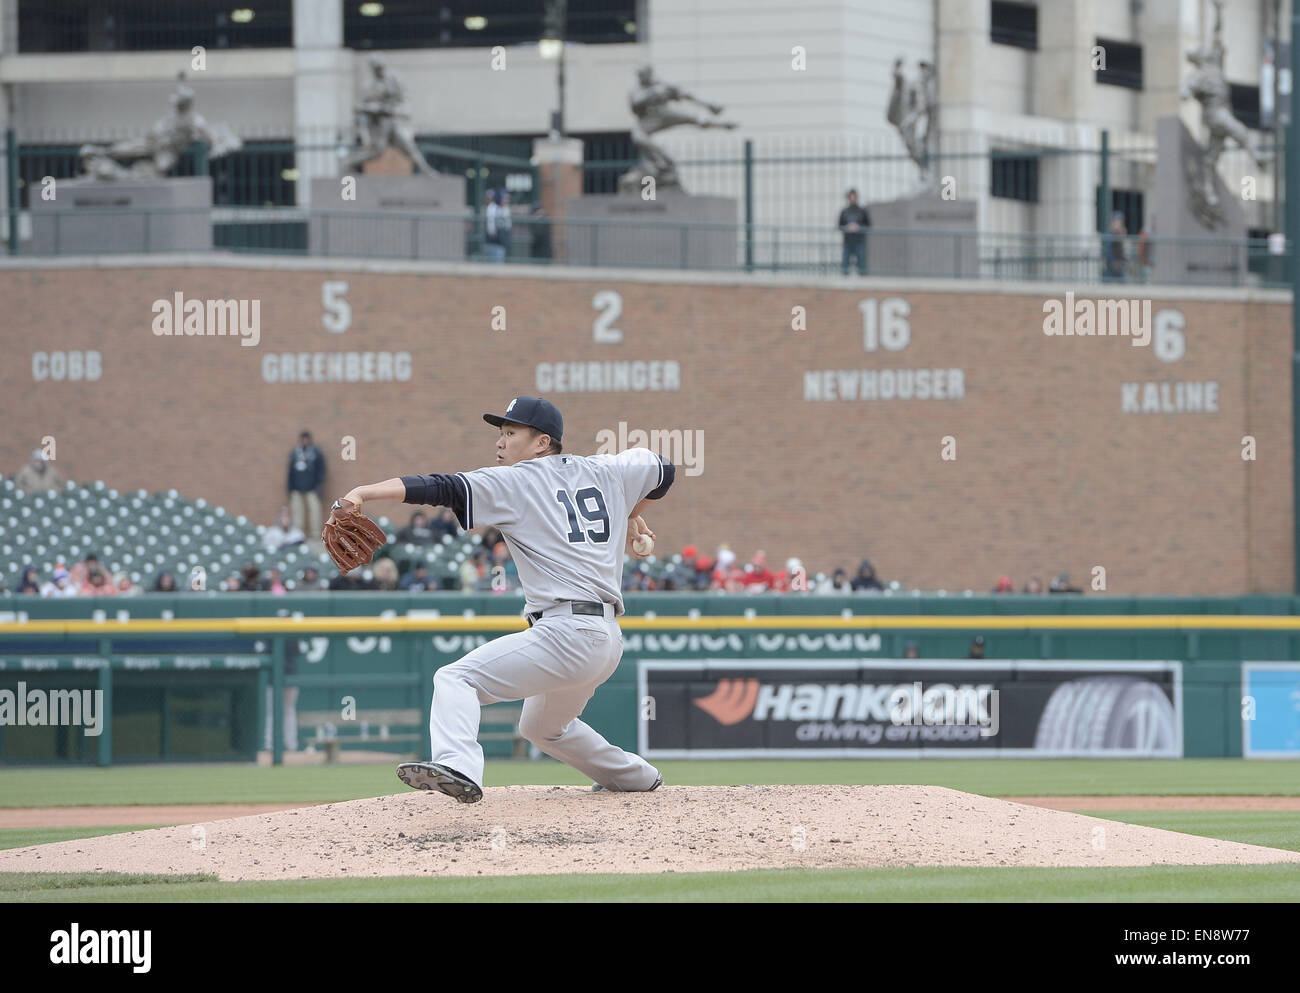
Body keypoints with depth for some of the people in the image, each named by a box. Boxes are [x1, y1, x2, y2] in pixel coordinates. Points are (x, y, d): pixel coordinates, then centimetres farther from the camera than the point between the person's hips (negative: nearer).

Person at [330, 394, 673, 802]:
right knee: (542, 727, 33)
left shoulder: (515, 481, -2)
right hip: (608, 641, 9)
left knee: (455, 679, -16)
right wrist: (631, 514, 50)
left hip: (564, 630, -9)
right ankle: (636, 777, 44)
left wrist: (366, 492, -22)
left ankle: (457, 766, -41)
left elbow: (443, 489, -14)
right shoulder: (604, 472, 17)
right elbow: (661, 468, 34)